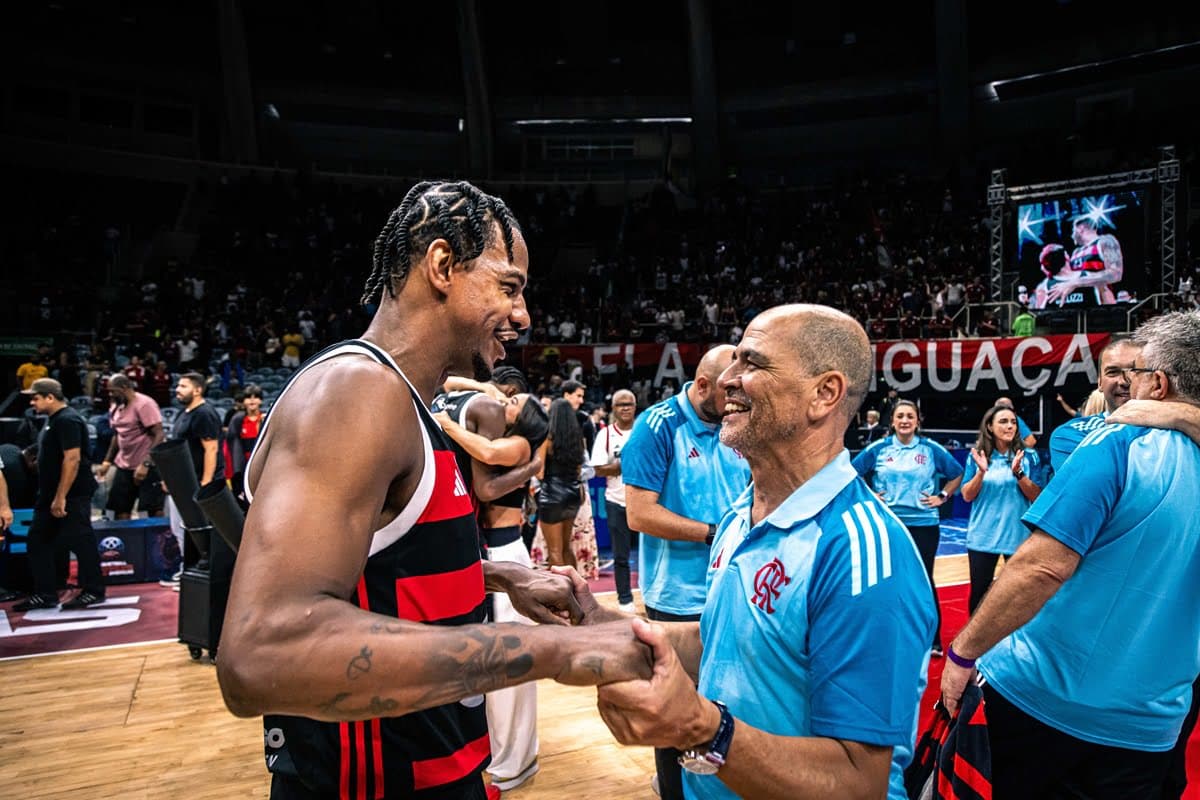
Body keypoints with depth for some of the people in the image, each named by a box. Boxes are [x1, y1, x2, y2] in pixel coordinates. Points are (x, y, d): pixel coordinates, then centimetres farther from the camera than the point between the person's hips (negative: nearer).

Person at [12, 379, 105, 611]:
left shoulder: (67, 420, -17)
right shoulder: (53, 420, 14)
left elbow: (72, 459, -24)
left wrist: (61, 497, -25)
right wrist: (51, 496, 18)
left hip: (71, 495, -10)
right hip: (50, 495, 10)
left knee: (80, 541, -3)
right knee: (38, 541, 10)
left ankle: (93, 591, 8)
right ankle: (45, 594, 17)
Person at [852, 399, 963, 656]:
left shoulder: (932, 449, -1)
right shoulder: (878, 449, -1)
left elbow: (957, 475, 11)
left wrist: (942, 497, 2)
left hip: (924, 524, -1)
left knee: (923, 581, 4)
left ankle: (933, 641, 15)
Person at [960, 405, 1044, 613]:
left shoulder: (1029, 456, -1)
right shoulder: (977, 455, 0)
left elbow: (1036, 496, -5)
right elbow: (967, 496, -1)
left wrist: (1018, 472, -19)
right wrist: (981, 472, -16)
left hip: (1018, 535, 0)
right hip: (982, 536, 0)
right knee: (979, 592, 7)